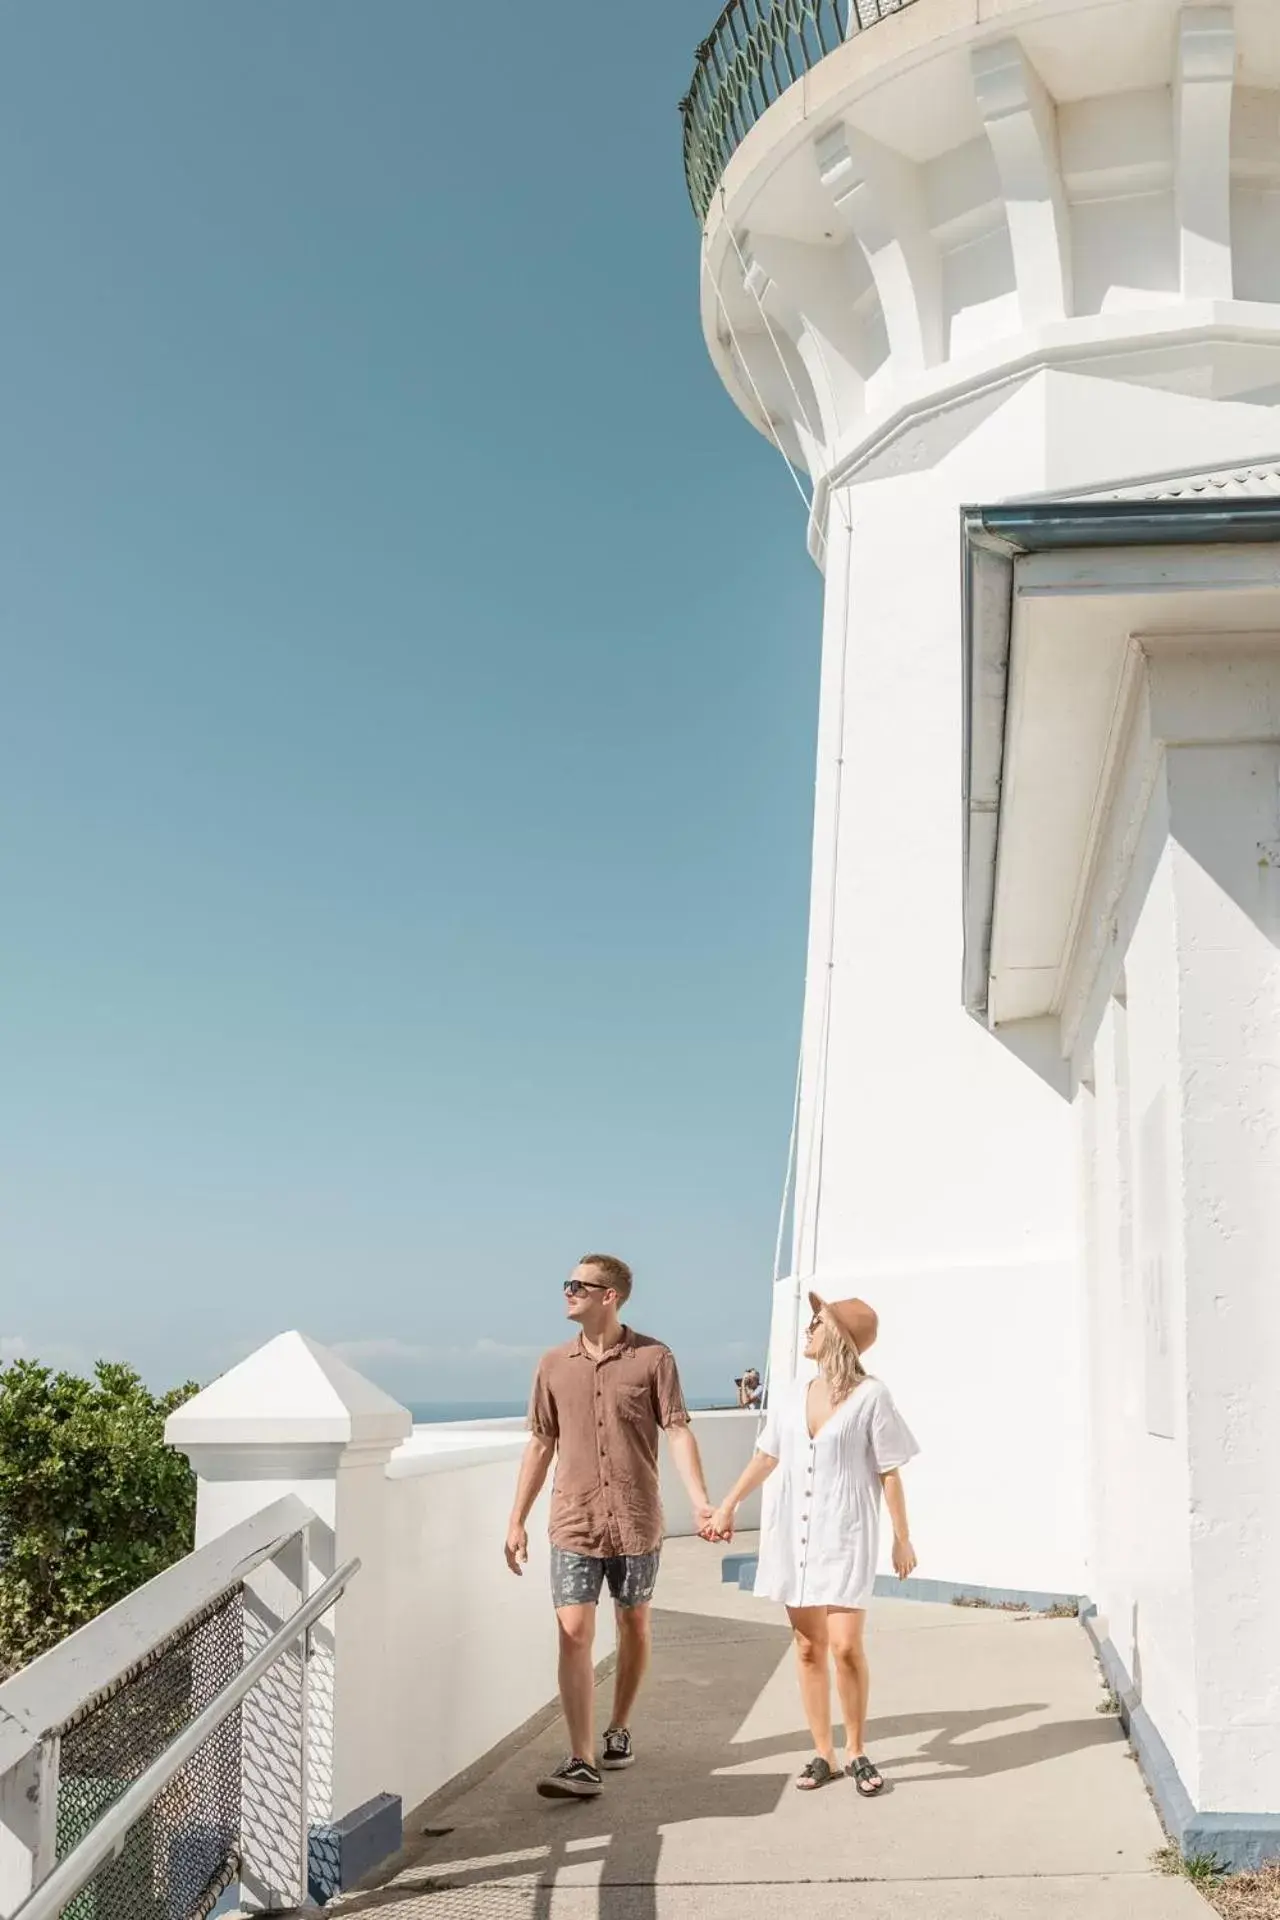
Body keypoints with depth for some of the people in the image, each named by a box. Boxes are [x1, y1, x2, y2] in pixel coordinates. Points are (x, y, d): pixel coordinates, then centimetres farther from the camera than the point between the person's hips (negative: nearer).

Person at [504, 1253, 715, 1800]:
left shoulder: (653, 1358, -5)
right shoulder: (554, 1364, 4)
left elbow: (678, 1432, -8)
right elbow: (540, 1445, 9)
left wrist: (701, 1502, -20)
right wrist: (518, 1520, 7)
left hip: (635, 1523, -1)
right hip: (573, 1524, 1)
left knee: (633, 1627, 13)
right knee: (573, 1634, -8)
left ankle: (619, 1729, 34)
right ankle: (581, 1763, -7)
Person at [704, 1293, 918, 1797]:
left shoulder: (870, 1395, -7)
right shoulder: (790, 1397, 7)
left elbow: (889, 1472, -4)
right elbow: (765, 1458, 17)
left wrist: (903, 1538, -3)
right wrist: (727, 1507, 21)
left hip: (846, 1537, -4)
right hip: (794, 1535, 4)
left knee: (845, 1645, -11)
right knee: (808, 1648, 6)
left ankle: (857, 1751, 9)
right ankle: (823, 1754, 16)